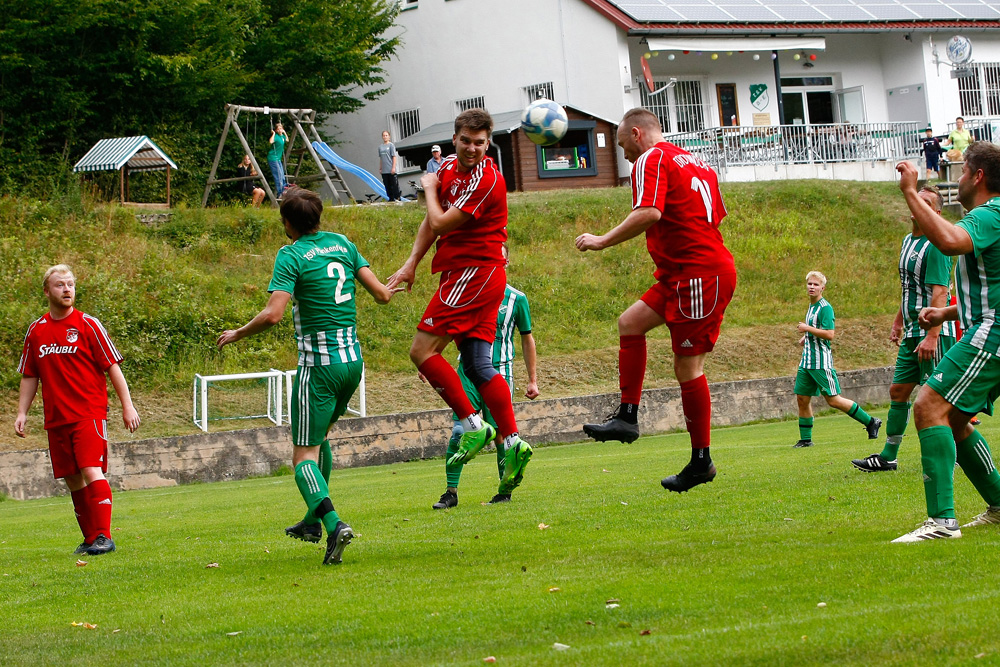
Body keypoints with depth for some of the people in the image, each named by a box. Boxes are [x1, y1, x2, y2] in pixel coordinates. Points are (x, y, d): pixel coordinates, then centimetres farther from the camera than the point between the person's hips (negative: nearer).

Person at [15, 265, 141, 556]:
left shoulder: (88, 325, -1)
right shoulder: (36, 330, 10)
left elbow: (112, 366, 0)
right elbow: (29, 376, 17)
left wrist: (127, 405, -5)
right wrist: (22, 412, 9)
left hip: (89, 413, -4)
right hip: (56, 419, 4)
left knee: (91, 470, -16)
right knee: (72, 479, 6)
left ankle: (103, 536, -16)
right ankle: (90, 538, 15)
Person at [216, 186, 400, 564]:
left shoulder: (292, 256, -11)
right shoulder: (342, 244, 7)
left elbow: (273, 314, -21)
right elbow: (381, 294, 7)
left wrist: (237, 334, -5)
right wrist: (391, 288, 31)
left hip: (319, 364, -7)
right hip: (353, 358, 7)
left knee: (304, 454, -5)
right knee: (318, 435, 26)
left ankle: (334, 523, -27)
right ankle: (313, 522, 32)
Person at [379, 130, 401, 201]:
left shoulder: (391, 145, -3)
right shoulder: (380, 147, 13)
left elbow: (394, 157, -7)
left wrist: (393, 168, -14)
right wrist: (380, 168, 15)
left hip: (391, 170, -5)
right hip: (384, 171, 5)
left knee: (394, 184, -5)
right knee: (387, 185, 5)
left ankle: (397, 197, 1)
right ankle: (391, 198, 11)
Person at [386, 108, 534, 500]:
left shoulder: (486, 180, -16)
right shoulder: (449, 168, 12)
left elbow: (440, 222, -16)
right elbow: (432, 222, 18)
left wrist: (429, 189, 1)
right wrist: (411, 265, 10)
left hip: (474, 272, -9)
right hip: (469, 273, 9)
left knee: (422, 350, -11)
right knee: (478, 365, 7)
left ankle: (473, 426, -10)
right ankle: (511, 442, 6)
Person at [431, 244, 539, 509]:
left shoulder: (516, 298, 4)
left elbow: (527, 339, 13)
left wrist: (533, 380, 12)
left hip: (499, 373, -1)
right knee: (458, 432, -9)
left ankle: (505, 492, 13)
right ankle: (451, 492, -3)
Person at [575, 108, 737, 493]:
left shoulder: (651, 159, -7)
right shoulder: (695, 162, 20)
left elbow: (648, 213, -22)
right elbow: (717, 216, 22)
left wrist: (602, 242, -15)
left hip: (699, 273, -10)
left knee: (687, 365, -5)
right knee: (630, 322, 11)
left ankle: (701, 461, 0)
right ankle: (627, 417, 7)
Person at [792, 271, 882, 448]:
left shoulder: (825, 308, -13)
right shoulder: (811, 307, 15)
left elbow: (829, 335, -21)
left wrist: (807, 329, -18)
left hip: (821, 363, -9)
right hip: (807, 361, 9)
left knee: (833, 400, -8)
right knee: (802, 398, 4)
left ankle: (871, 422, 3)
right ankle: (805, 439, 11)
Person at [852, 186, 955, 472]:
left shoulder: (935, 246, -15)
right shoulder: (909, 240, 15)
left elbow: (939, 293, -22)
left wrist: (931, 336, -28)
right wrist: (898, 321, 25)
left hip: (933, 332, -9)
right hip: (912, 333, 9)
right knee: (898, 390, 10)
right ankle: (887, 457, 15)